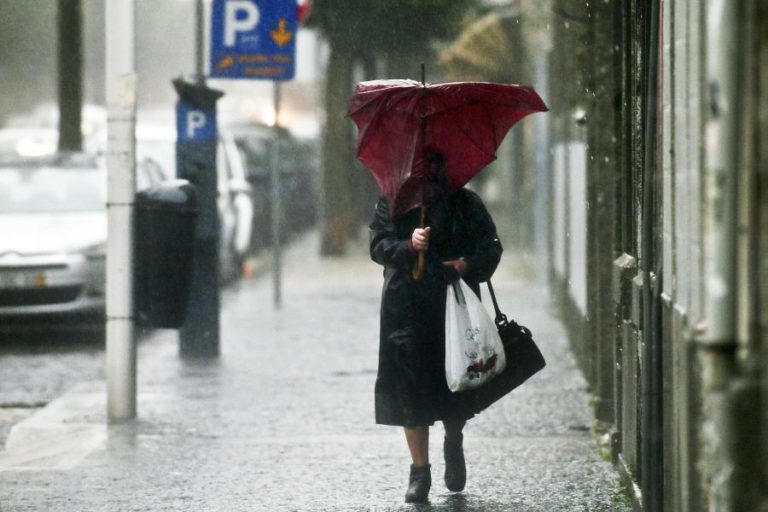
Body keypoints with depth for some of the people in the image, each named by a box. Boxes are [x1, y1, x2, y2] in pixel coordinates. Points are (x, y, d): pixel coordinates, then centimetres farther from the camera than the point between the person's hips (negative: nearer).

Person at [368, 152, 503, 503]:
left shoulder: (465, 203, 9)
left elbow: (491, 247, 5)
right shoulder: (393, 203, 8)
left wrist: (468, 264, -15)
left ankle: (454, 444, 34)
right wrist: (409, 245, -20)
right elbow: (378, 245, -1)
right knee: (411, 388, -4)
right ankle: (419, 471, 4)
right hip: (407, 312, -1)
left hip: (455, 306, 1)